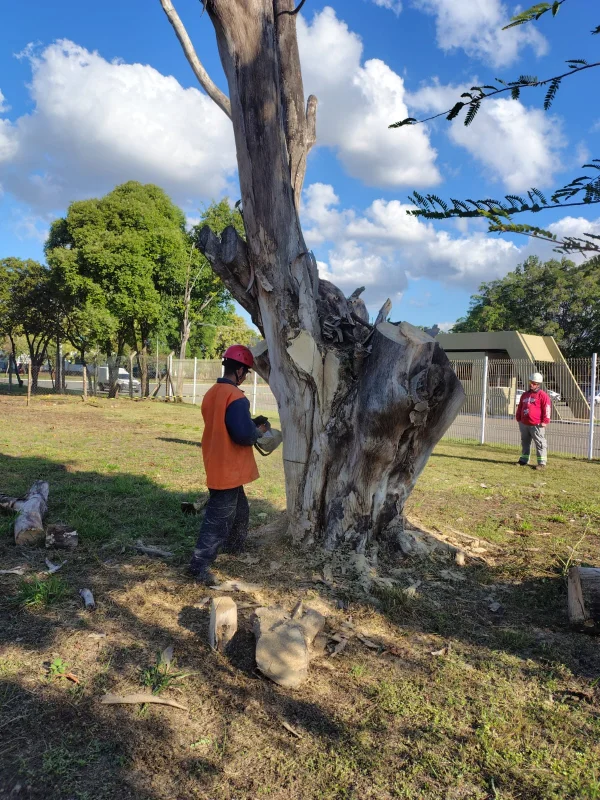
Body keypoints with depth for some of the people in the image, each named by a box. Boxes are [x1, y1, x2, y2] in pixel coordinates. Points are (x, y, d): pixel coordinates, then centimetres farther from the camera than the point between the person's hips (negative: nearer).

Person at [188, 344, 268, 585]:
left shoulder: (212, 393, 7)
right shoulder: (235, 397, -22)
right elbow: (244, 435, -26)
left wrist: (250, 425, 13)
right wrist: (260, 430, -5)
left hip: (217, 466, 10)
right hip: (228, 469, -10)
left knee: (239, 510, 26)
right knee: (219, 518, 0)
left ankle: (234, 546, 43)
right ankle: (200, 564, 5)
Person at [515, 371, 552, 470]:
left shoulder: (542, 395, -7)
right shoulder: (525, 395, 16)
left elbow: (547, 409, -11)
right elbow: (519, 408, 23)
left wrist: (544, 421, -14)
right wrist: (518, 419, 18)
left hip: (536, 425, -7)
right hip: (524, 424, 7)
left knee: (540, 443, -4)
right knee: (525, 442, 16)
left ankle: (542, 463, -2)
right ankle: (524, 460, 28)